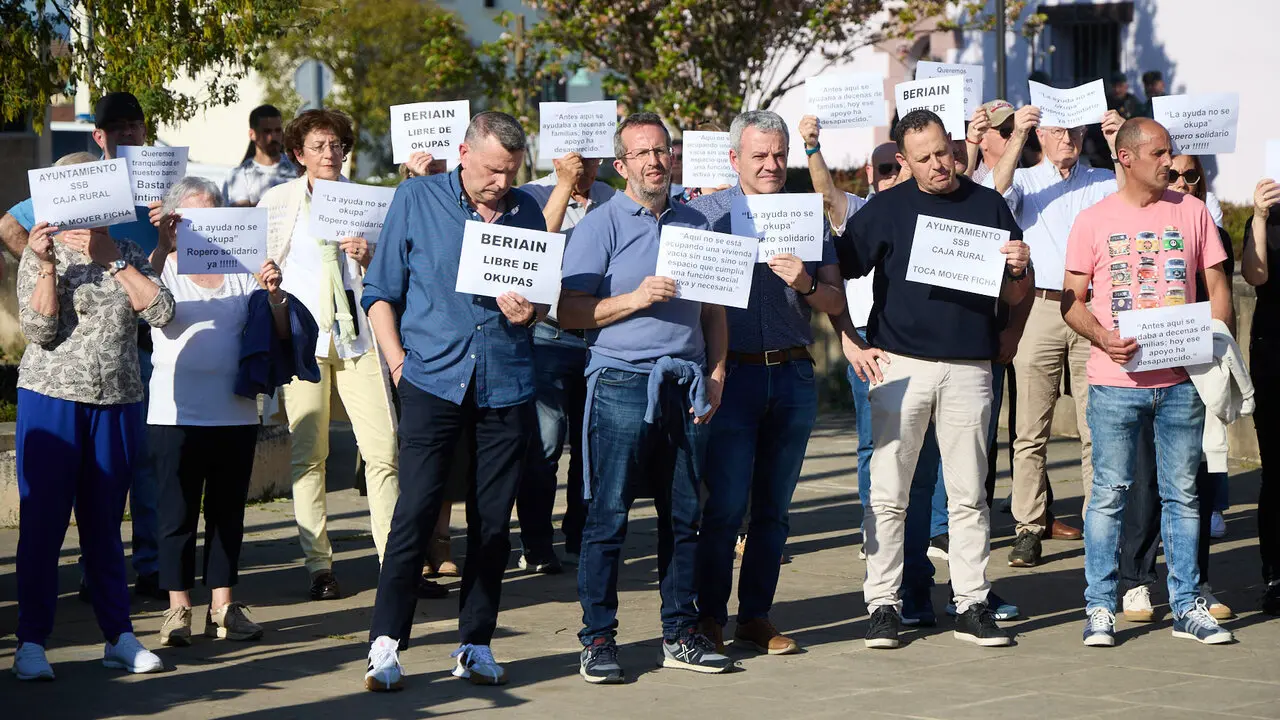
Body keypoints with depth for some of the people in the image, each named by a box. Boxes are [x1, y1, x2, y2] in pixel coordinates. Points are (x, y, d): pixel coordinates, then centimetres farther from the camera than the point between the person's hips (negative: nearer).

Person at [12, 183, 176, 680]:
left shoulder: (129, 255, 11)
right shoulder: (42, 253, 1)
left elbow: (161, 312, -5)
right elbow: (39, 328, -10)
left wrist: (113, 261, -7)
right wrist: (46, 265, -17)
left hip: (117, 404, 3)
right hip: (52, 398, -3)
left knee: (104, 522, 9)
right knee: (42, 521, -2)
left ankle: (119, 635, 13)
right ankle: (31, 642, 2)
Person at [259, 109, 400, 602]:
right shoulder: (276, 202, 10)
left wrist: (368, 260, -6)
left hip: (358, 335, 1)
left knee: (383, 449, -8)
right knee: (308, 455, -2)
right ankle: (318, 566, 3)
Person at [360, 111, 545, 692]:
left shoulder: (526, 212, 11)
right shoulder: (416, 199, 3)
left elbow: (544, 297, 19)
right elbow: (381, 291, 6)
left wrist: (529, 313, -3)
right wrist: (398, 358, -4)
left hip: (506, 383, 3)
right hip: (434, 377, -3)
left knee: (492, 520, 5)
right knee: (416, 510, -10)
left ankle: (475, 645, 14)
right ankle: (386, 644, -4)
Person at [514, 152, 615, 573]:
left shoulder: (610, 199, 13)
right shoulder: (533, 195, 0)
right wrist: (564, 186, -19)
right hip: (550, 336, -4)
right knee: (543, 445, -7)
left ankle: (581, 539, 16)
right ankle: (535, 546, 0)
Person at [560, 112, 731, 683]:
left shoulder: (694, 225, 15)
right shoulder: (600, 226, 0)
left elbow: (713, 309, 19)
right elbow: (569, 310, -6)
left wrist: (716, 369, 6)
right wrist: (635, 299, -17)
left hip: (685, 388, 5)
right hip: (623, 384, -5)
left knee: (683, 515, 7)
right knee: (607, 516, -4)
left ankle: (680, 635, 14)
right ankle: (598, 639, 1)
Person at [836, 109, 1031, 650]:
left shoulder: (988, 205, 9)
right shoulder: (886, 209, 3)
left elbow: (1015, 298, 12)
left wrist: (1019, 270, -10)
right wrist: (852, 345, -5)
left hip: (969, 367, 1)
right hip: (900, 365, -1)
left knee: (968, 495, 5)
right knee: (888, 493, 0)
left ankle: (972, 605, 11)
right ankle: (883, 605, 6)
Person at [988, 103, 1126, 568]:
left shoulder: (1103, 182, 15)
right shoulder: (1026, 181, 12)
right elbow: (994, 193, -10)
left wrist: (1120, 144, -14)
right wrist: (1017, 136, -20)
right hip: (1040, 308, -1)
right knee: (1032, 430, -1)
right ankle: (1030, 529, 1)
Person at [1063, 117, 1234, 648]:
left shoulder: (1192, 212, 8)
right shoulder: (1094, 221, 2)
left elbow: (1217, 288, 10)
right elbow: (1071, 300, 3)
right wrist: (1103, 338, -16)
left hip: (1180, 380, 2)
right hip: (1116, 381, -2)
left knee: (1182, 493, 7)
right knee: (1109, 493, -1)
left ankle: (1187, 605, 13)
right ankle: (1100, 608, 6)